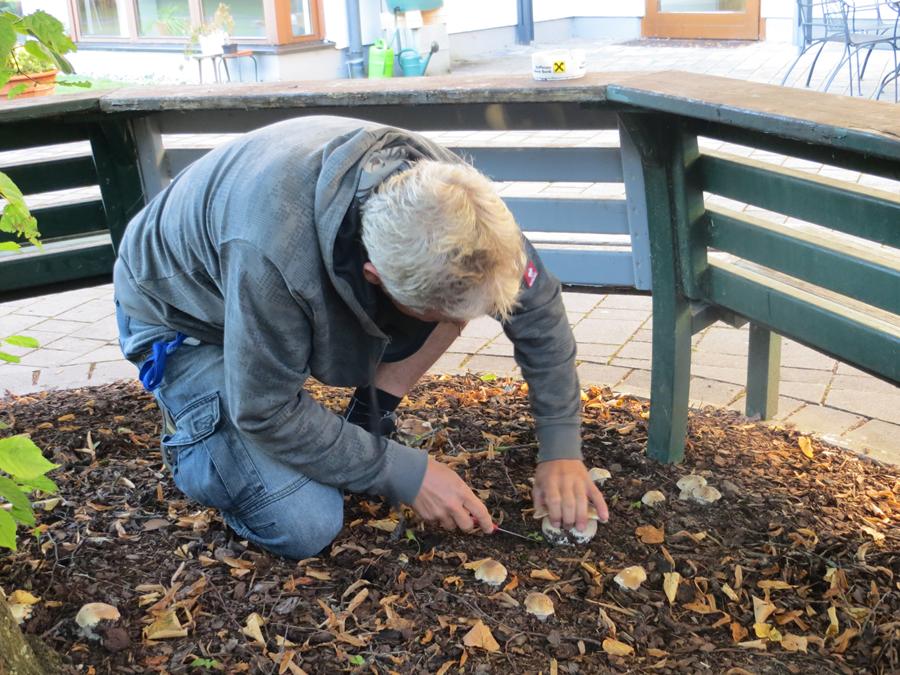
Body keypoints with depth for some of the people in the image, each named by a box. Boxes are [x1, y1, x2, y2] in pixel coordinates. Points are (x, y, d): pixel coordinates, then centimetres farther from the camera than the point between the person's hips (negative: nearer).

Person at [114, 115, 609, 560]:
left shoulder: (442, 190, -26)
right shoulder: (274, 252, -43)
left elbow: (538, 308, -11)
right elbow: (266, 412, -28)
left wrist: (561, 450, -12)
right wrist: (405, 474, -23)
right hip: (184, 318, -5)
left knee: (461, 282, -17)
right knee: (306, 526, -19)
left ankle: (367, 422, 1)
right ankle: (193, 435, 8)